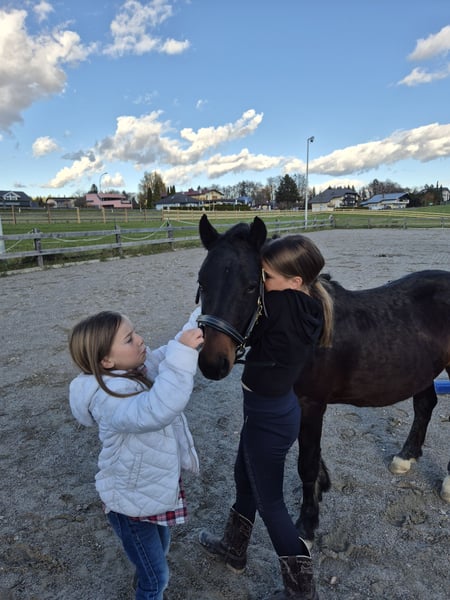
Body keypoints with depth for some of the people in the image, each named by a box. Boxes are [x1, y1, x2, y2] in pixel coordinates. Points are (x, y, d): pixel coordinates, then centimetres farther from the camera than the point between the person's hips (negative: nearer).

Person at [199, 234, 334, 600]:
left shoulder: (279, 305, -30)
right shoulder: (309, 307, -4)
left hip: (268, 416, -9)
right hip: (277, 408, 9)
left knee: (269, 502, 13)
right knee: (245, 478, 28)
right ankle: (233, 550, 52)